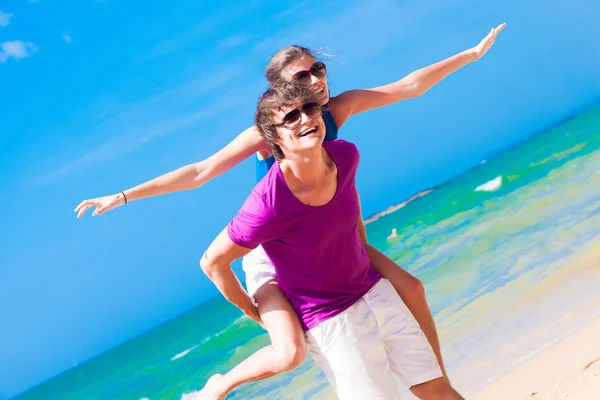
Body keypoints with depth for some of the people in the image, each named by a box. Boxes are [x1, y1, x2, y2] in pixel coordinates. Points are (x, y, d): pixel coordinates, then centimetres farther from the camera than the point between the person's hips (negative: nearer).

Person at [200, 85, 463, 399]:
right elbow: (212, 262, -16)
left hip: (375, 290, 6)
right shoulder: (268, 205, -29)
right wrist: (254, 312, -4)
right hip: (328, 323, -6)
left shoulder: (345, 154, -10)